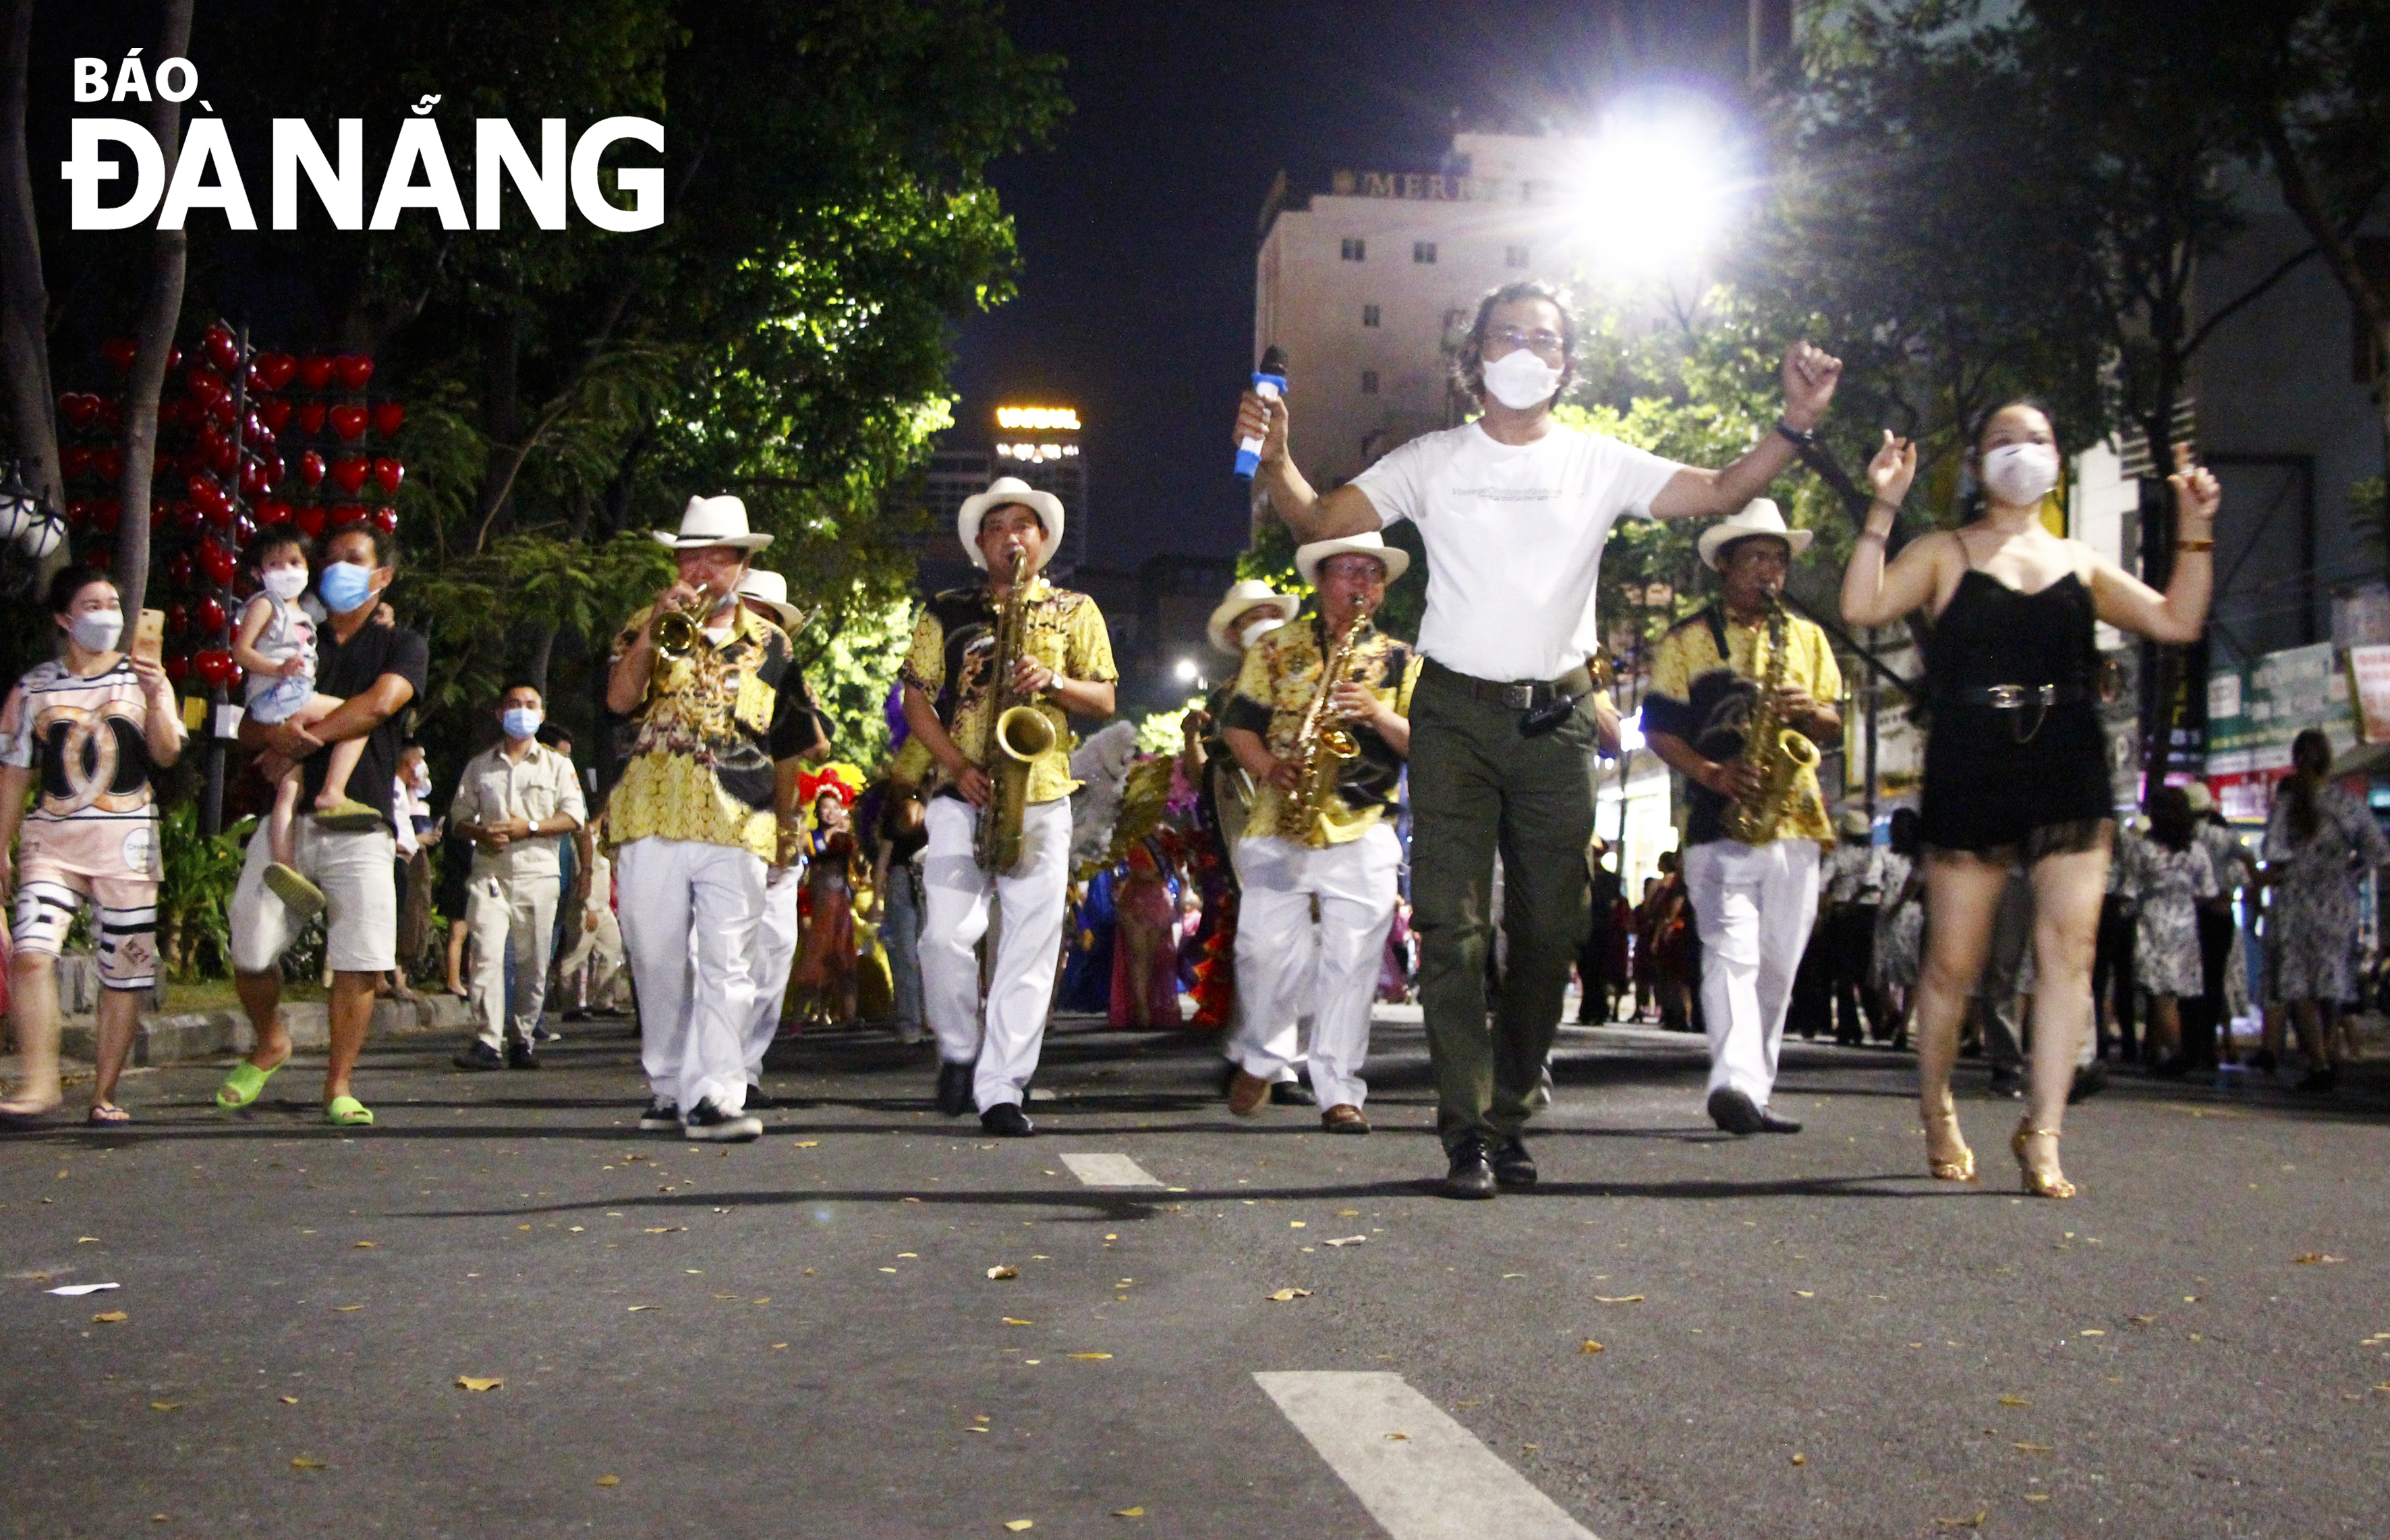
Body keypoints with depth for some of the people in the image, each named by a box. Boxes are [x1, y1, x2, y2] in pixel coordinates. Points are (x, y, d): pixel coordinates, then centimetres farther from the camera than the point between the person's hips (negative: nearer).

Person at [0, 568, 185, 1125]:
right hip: (51, 839, 0)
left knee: (124, 972, 0)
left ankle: (104, 1095, 8)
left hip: (126, 839, 0)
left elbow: (167, 755, -2)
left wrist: (156, 698, -17)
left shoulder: (145, 680, 10)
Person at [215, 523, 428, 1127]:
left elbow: (379, 703, -11)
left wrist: (302, 740, -11)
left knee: (359, 961, -11)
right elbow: (250, 729, 12)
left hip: (359, 827, -3)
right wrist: (278, 732, -11)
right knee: (250, 950, -3)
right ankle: (269, 1045, 24)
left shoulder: (402, 644, 10)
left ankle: (338, 1086, 0)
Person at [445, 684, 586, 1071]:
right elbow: (460, 815, 16)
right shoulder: (479, 766, 17)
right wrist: (482, 833, -7)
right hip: (489, 870, 0)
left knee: (533, 961, 0)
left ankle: (523, 1038, 10)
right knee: (487, 954, -14)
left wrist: (529, 827, -10)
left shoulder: (557, 765, 13)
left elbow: (574, 816, 4)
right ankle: (487, 1041, -18)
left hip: (538, 872, 0)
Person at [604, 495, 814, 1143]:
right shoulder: (647, 627, 12)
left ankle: (715, 1095, -12)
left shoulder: (771, 645, 16)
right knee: (659, 963, 5)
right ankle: (668, 1088, 16)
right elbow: (619, 699, -6)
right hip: (652, 821, 0)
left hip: (738, 828, 0)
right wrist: (656, 629, -15)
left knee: (727, 966, -9)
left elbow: (784, 746, 22)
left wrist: (788, 826, 20)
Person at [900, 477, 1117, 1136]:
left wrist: (1055, 681, -11)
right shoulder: (946, 613, 12)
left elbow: (1105, 701, 10)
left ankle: (1001, 1090, 0)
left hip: (1042, 796, 0)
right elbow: (915, 700, 8)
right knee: (946, 937, -10)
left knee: (1030, 945, -5)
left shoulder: (1075, 611, 13)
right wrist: (959, 765, -7)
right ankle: (960, 1052, 16)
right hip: (962, 794, 0)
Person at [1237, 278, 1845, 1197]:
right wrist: (1274, 459, -19)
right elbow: (1319, 521, 0)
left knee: (1551, 930, 7)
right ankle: (1468, 1136, -5)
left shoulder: (1600, 465, 8)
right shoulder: (1432, 462, 6)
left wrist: (1797, 423, -13)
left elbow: (1723, 492, 2)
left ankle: (1510, 1117, 21)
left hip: (1557, 717, 2)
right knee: (1453, 927, -9)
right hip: (1456, 713, -2)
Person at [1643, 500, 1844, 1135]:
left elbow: (1835, 724, 18)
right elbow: (1658, 730, 1)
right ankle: (1735, 1083, -30)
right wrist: (1709, 772, -15)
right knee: (1731, 951, -19)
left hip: (1794, 821, 5)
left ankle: (1751, 1093, 16)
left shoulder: (1807, 639, 19)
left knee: (1776, 966, 7)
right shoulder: (1686, 640, 6)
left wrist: (1809, 712, -6)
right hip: (1720, 823, -4)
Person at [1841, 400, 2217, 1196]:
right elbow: (1862, 606, -8)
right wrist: (1883, 508, -12)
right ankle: (1937, 1113, 22)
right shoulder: (1945, 553, 9)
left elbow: (2178, 621, 10)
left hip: (2068, 771, 3)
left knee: (2069, 946, -9)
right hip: (1970, 772, -2)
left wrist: (2194, 530, 1)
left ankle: (2041, 1136, -5)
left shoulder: (2080, 563, 18)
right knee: (1953, 959, 1)